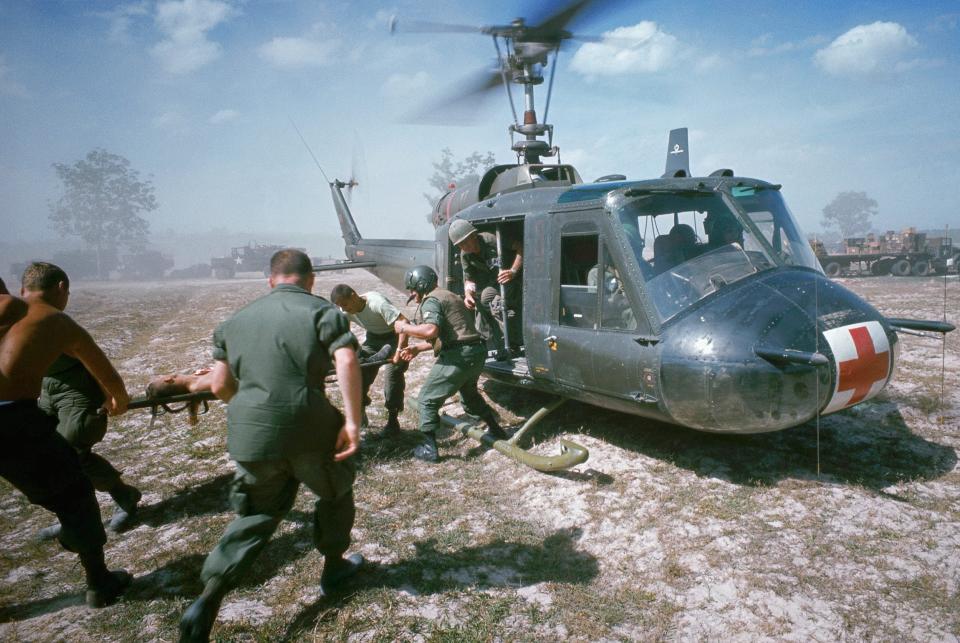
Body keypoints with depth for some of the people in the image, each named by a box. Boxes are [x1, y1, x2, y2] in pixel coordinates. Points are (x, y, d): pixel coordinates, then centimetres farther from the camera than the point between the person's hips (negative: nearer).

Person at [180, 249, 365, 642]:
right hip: (309, 428, -3)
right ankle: (334, 567, 40)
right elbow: (347, 362, -15)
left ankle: (208, 601, 14)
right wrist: (353, 421, -15)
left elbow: (219, 386, 13)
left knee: (259, 512, 22)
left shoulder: (237, 319, 14)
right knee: (335, 491, 24)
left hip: (250, 433, 4)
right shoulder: (322, 311, 1)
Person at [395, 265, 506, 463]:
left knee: (428, 399, 3)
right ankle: (495, 430, 42)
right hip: (477, 352, 10)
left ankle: (429, 449, 5)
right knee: (469, 394, 32)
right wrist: (417, 348, 25)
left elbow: (431, 330, -25)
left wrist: (404, 328, -10)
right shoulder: (447, 296, 25)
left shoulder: (431, 301, -6)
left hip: (458, 356, -10)